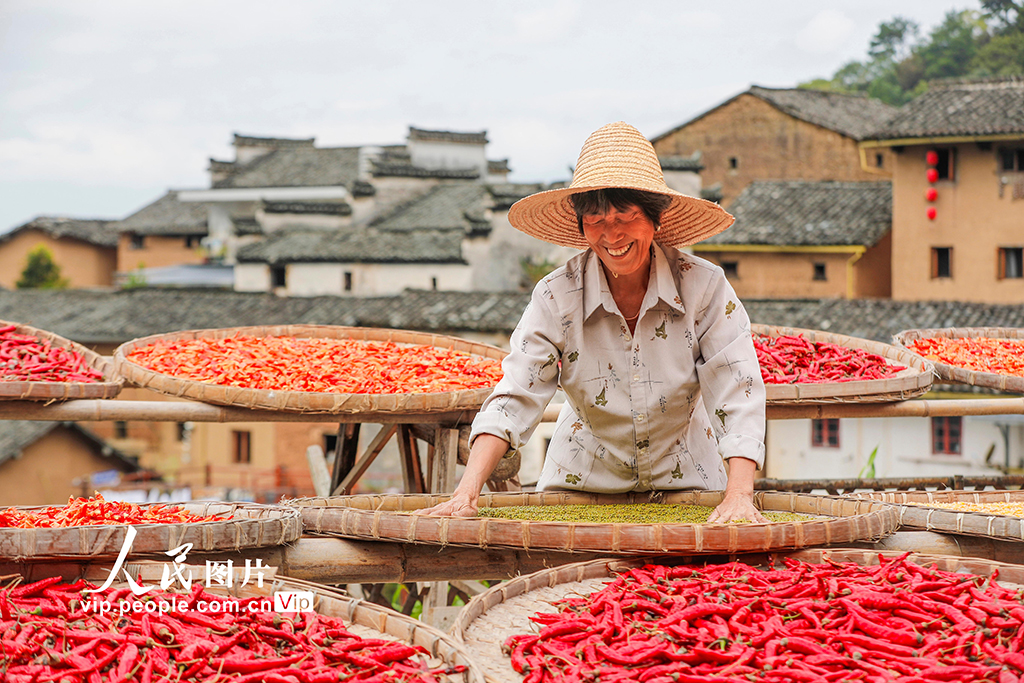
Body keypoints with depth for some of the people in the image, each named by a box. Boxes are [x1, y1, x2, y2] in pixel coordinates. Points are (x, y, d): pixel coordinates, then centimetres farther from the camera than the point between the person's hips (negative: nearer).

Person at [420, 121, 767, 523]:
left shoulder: (704, 287, -12)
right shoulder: (556, 297, -11)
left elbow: (738, 397, -15)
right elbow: (514, 398, -15)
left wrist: (739, 497, -28)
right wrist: (467, 491, -29)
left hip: (684, 482, 0)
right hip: (582, 485, 1)